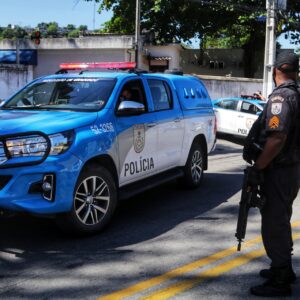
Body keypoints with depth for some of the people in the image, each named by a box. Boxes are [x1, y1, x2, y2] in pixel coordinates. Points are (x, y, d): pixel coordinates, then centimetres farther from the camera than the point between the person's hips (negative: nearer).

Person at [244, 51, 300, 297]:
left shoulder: (280, 97, -18)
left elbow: (277, 138, -28)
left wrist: (257, 168, -22)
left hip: (279, 172, -9)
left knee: (273, 225, 0)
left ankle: (279, 282, 9)